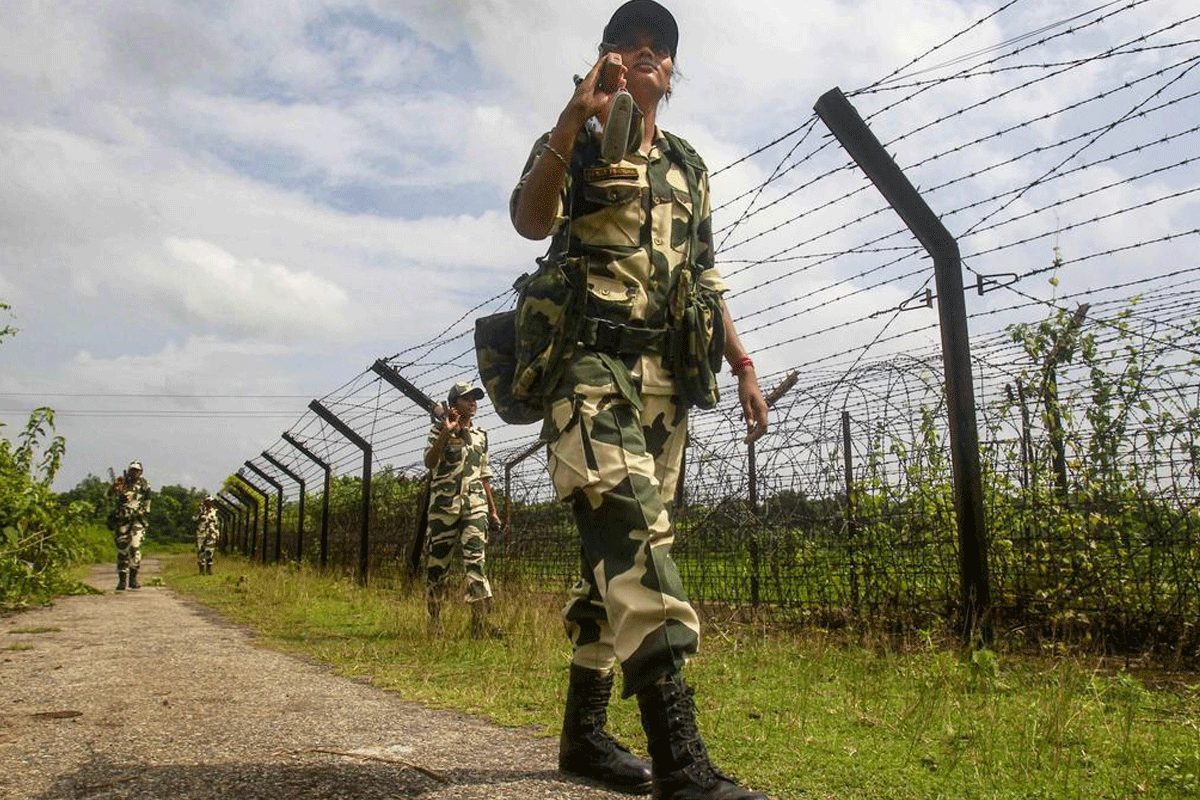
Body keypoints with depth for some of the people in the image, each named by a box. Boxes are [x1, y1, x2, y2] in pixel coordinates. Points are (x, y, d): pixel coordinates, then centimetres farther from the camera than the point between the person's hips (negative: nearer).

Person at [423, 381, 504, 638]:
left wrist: (493, 510, 18)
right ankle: (434, 617, 18)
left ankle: (480, 620, -14)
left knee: (475, 557, -10)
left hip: (475, 504, 3)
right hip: (444, 504, -3)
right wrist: (446, 432, -22)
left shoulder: (481, 435, 17)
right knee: (438, 561, 3)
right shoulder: (440, 430, 4)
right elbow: (429, 461, -12)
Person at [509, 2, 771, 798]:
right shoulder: (575, 145, 9)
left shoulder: (689, 166, 24)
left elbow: (705, 280, 23)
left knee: (623, 547, 7)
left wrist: (745, 366, 15)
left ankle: (585, 730, 19)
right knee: (635, 531, -22)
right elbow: (531, 219, -13)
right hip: (592, 363, -6)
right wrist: (576, 117, -21)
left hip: (666, 379, 6)